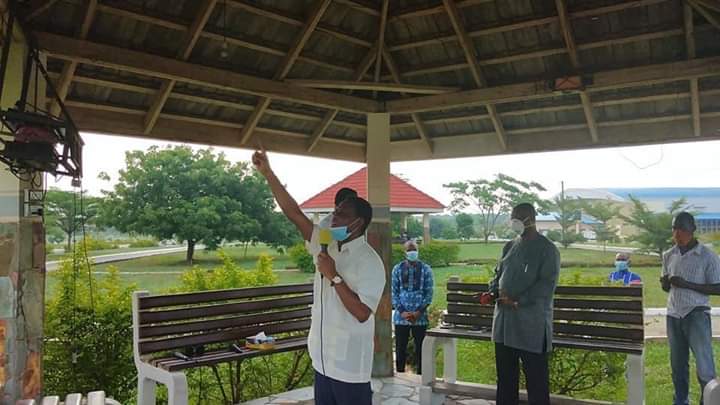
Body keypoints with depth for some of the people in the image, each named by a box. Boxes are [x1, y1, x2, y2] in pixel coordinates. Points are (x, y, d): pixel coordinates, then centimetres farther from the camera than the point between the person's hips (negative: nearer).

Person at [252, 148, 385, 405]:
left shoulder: (369, 261, -16)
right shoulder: (326, 246, 5)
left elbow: (362, 313, -23)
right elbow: (294, 213, 4)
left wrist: (334, 276, -21)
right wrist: (267, 173, 0)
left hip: (349, 367, -7)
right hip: (323, 361, 7)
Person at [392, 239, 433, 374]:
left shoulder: (426, 269, 2)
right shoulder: (397, 269, 4)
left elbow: (429, 293, 0)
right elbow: (393, 292, 2)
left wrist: (419, 312, -10)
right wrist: (402, 311, -9)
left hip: (420, 317, 0)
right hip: (401, 317, 1)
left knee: (420, 349, 4)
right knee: (400, 349, 6)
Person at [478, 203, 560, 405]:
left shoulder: (547, 249, -7)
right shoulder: (509, 246, 14)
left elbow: (547, 284, -14)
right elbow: (499, 274, 21)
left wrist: (518, 301, -22)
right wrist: (492, 293, 1)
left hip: (532, 323, -7)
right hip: (504, 319, 7)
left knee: (536, 377, 1)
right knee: (505, 374, 14)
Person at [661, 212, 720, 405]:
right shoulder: (668, 256, 7)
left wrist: (686, 284, -18)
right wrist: (664, 282, -8)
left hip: (697, 314, -5)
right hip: (673, 315, 5)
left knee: (704, 365, -8)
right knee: (677, 363, 13)